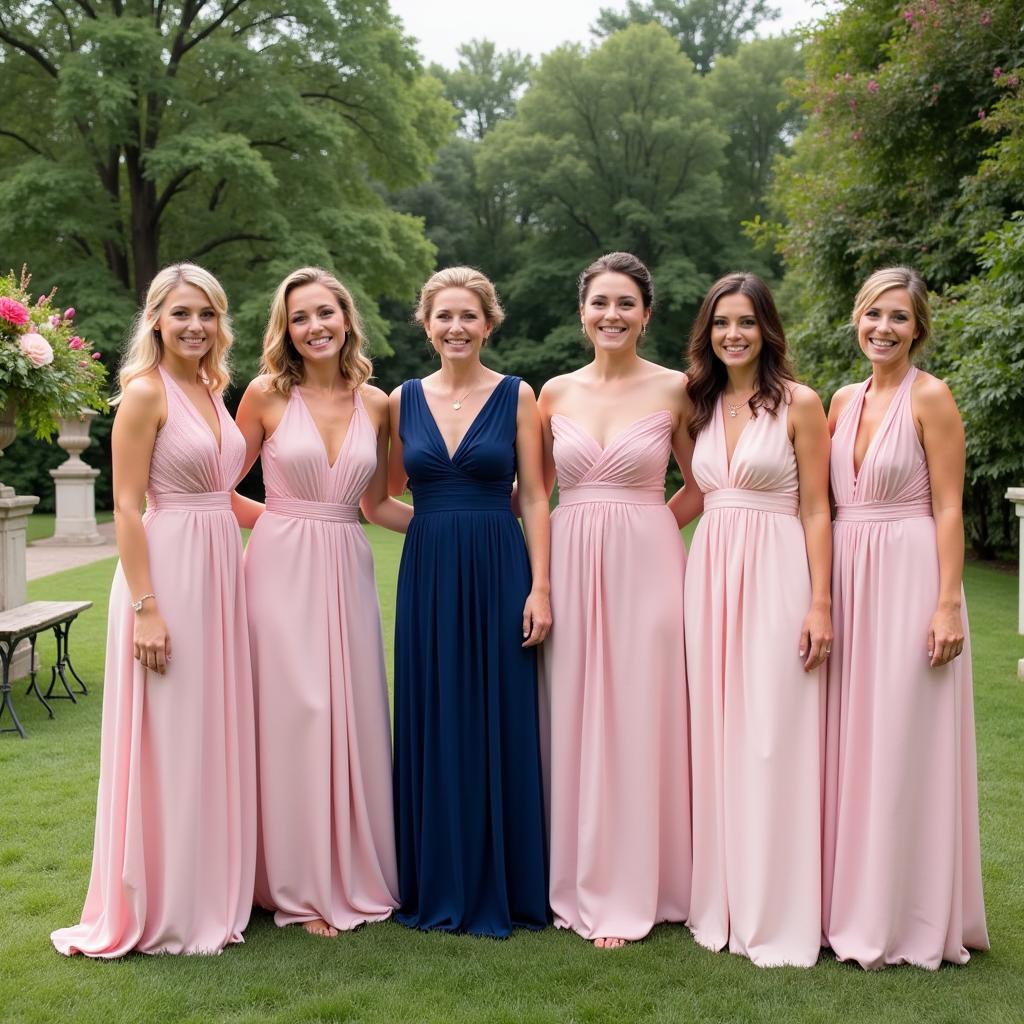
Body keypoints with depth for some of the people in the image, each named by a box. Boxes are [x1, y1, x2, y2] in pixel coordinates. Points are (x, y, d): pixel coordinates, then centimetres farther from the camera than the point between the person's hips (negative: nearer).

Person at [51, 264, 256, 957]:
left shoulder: (214, 389, 12)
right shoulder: (145, 393, -10)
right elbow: (127, 506, -15)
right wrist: (145, 607, -19)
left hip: (221, 572, 8)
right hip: (167, 570, -8)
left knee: (215, 734, 14)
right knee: (166, 741, 1)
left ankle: (212, 890, 27)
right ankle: (161, 909, 15)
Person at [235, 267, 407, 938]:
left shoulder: (376, 404, 6)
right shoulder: (267, 394, -2)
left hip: (347, 572, 3)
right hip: (282, 568, -3)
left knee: (354, 713, 7)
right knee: (294, 716, 0)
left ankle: (357, 872, 23)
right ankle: (303, 887, 14)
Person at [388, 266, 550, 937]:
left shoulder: (517, 396, 1)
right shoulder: (405, 400, 8)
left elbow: (534, 496, -2)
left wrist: (540, 587, -9)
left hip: (499, 573, -2)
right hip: (427, 575, 3)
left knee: (499, 724, 3)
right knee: (431, 726, 7)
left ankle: (501, 887, 16)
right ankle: (438, 886, 21)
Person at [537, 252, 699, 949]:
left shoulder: (674, 390, 0)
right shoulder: (556, 393, 8)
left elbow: (703, 485, 9)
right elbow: (533, 487, 15)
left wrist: (646, 523, 0)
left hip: (646, 565, -3)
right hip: (570, 565, 3)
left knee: (636, 717, 0)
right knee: (573, 716, 5)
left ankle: (630, 890, 12)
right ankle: (578, 880, 18)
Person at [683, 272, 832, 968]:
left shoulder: (799, 403, -2)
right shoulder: (704, 406, 13)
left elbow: (816, 510, -5)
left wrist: (820, 605, -10)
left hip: (775, 577, -5)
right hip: (710, 573, 5)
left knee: (772, 738, -3)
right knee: (715, 735, 7)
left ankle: (777, 913, 9)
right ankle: (722, 897, 20)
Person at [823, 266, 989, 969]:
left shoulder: (930, 397, -6)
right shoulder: (844, 400, 12)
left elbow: (948, 509, -10)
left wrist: (948, 605, -17)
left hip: (908, 576, -6)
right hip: (847, 578, 6)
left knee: (901, 744, -1)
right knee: (852, 742, 11)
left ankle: (908, 920, 12)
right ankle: (851, 902, 24)